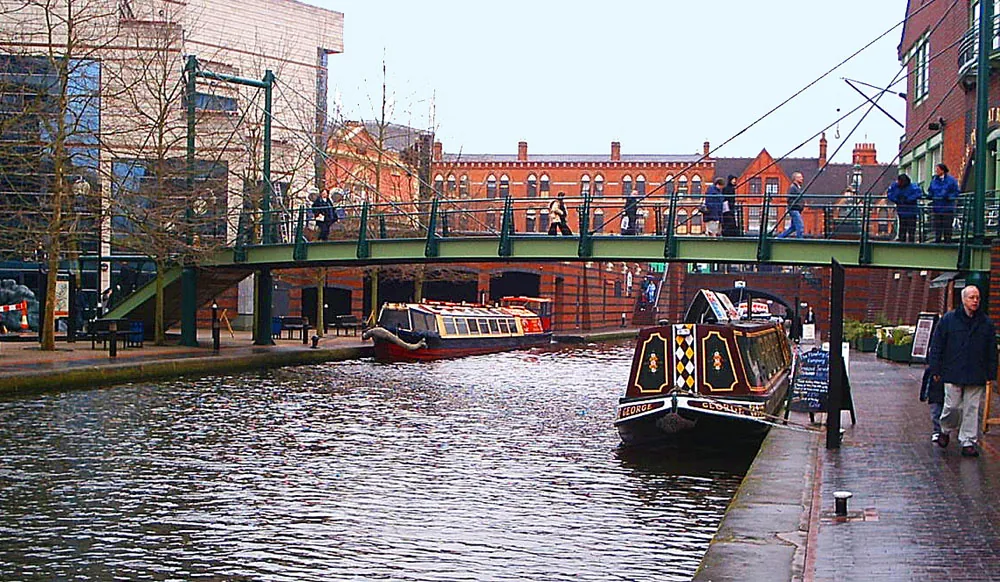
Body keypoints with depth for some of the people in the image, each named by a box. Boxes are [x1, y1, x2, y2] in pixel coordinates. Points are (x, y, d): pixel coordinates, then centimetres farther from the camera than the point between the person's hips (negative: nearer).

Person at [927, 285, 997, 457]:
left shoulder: (986, 323, 7)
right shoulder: (948, 319, 1)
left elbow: (992, 352, 11)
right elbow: (936, 346, 3)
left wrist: (990, 375, 6)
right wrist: (935, 370, 0)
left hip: (976, 377, 2)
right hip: (953, 373, -2)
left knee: (972, 409, 3)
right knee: (952, 406, -1)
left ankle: (968, 442, 10)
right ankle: (945, 430, 26)